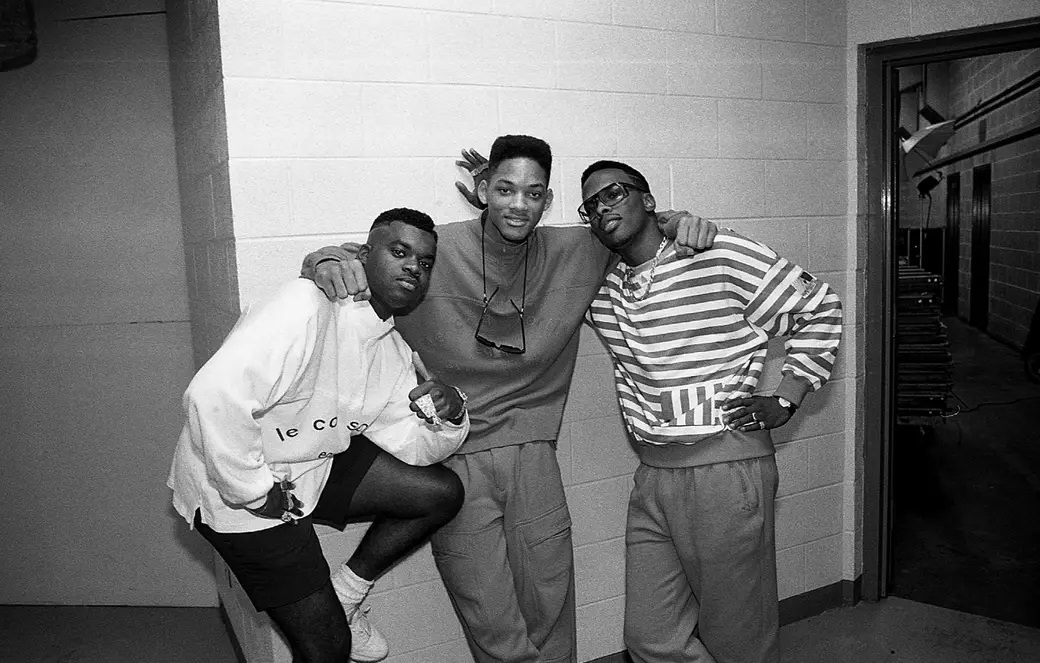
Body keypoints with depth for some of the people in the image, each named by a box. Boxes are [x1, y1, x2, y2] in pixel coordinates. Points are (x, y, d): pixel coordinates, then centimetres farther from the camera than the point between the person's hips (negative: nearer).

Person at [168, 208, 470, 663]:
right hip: (234, 488, -8)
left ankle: (344, 592, 15)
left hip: (312, 464, 8)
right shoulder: (308, 308, -28)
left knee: (443, 492, -1)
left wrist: (448, 417, -21)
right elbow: (214, 396, -37)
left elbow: (409, 445, 0)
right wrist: (255, 491, -26)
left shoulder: (395, 353, 1)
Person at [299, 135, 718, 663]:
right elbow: (364, 256, 1)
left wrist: (677, 221, -3)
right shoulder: (435, 250, -9)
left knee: (550, 612, 15)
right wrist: (328, 259, -22)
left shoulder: (575, 253, 2)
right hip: (453, 457, -3)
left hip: (531, 450, 3)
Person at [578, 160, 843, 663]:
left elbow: (818, 308, 1)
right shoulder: (599, 287, 7)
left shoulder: (719, 255, -8)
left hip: (726, 468, -5)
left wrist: (784, 402, -4)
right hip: (652, 475, 5)